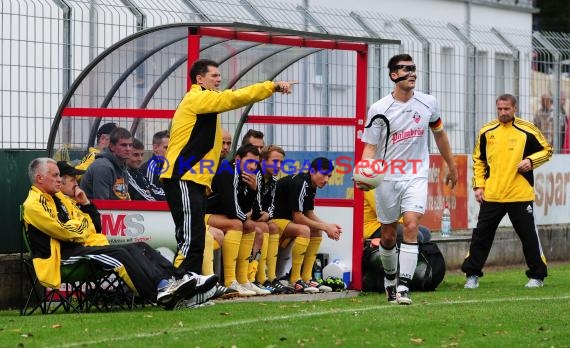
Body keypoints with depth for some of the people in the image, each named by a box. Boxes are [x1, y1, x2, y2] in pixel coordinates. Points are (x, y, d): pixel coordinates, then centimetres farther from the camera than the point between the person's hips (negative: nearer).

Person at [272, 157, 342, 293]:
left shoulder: (311, 185, 9)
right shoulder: (299, 183, -22)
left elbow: (309, 214, 13)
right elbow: (297, 217, -23)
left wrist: (328, 226, -4)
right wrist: (325, 227, -16)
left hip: (284, 218, 11)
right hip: (271, 220, -11)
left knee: (317, 232, 8)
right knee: (304, 230, -29)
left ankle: (306, 278, 2)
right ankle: (295, 281, -27)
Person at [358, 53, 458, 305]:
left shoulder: (428, 103, 0)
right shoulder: (379, 109, -8)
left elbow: (439, 134, 17)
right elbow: (370, 146, -7)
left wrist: (452, 167, 25)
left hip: (416, 176, 1)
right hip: (387, 177, -1)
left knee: (411, 226, -17)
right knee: (388, 235, 9)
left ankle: (403, 287, -17)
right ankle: (390, 277, 35)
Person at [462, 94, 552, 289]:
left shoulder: (527, 130, -2)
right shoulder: (487, 132, 7)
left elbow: (547, 150, 7)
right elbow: (478, 160, 16)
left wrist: (531, 161, -11)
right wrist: (478, 185, 8)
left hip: (520, 194, -2)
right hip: (491, 196, 2)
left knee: (528, 235, 2)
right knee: (481, 234, 1)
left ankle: (537, 276, 13)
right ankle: (472, 275, 9)